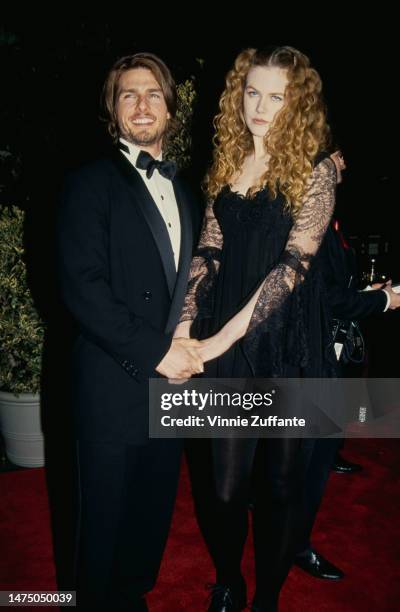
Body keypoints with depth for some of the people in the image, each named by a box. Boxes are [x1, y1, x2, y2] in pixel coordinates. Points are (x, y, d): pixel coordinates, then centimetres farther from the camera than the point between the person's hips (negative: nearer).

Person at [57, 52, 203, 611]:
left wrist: (189, 345, -2)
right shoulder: (91, 184, -6)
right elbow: (82, 287, -16)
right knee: (107, 521, 10)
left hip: (171, 382, 6)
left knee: (154, 515, 19)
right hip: (115, 388, -6)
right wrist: (155, 352, -18)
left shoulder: (183, 192, 15)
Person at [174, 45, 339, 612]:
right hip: (222, 343, 3)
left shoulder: (315, 171, -3)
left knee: (280, 476, 11)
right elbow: (208, 252, 7)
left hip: (285, 343, -3)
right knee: (222, 479, 4)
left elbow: (295, 262, -12)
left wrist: (223, 338, -18)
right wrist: (185, 326, -7)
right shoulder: (227, 165, 11)